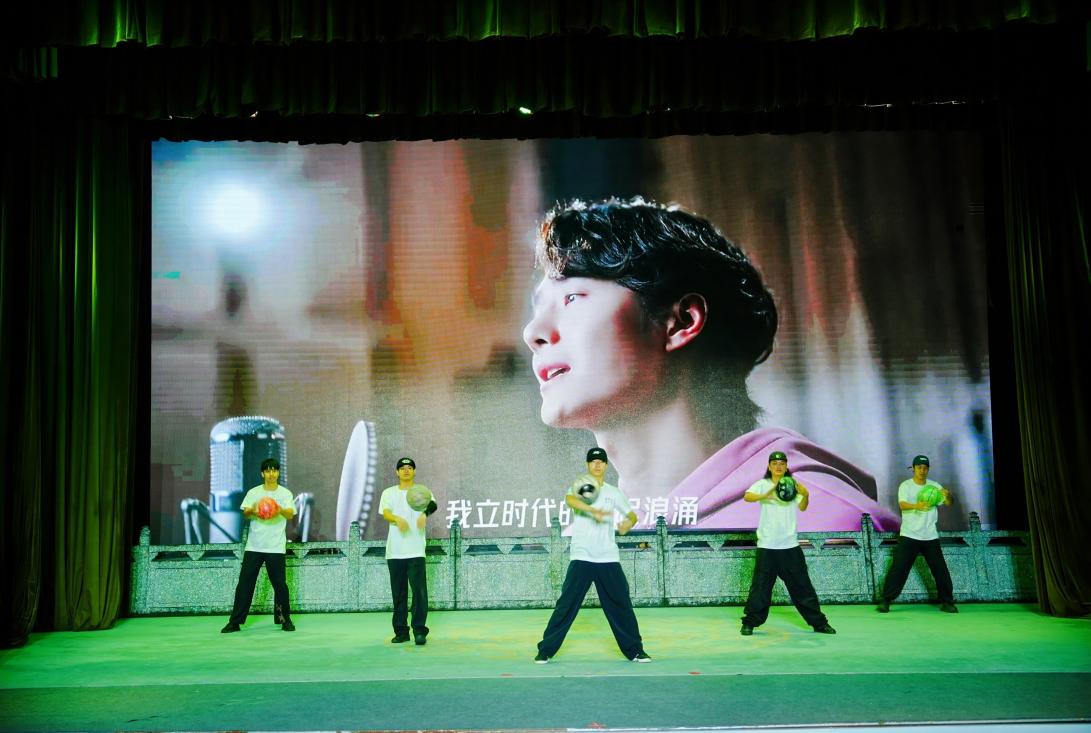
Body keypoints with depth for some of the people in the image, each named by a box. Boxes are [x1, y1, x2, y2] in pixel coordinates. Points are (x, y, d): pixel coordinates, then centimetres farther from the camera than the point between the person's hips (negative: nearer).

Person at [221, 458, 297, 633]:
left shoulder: (285, 493, 2)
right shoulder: (253, 492, 7)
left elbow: (290, 514, -12)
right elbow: (244, 514, -4)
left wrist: (280, 509, -35)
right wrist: (252, 510, -29)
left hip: (275, 547, -1)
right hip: (253, 546, 1)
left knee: (280, 584, 0)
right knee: (244, 583, 0)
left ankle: (285, 620, 13)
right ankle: (235, 622, 6)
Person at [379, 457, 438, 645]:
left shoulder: (422, 490, 6)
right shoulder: (389, 493, 12)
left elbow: (432, 504, -16)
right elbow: (385, 513, -7)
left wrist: (425, 513, -41)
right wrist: (398, 519, -30)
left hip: (415, 550, -2)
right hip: (394, 551, 2)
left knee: (419, 590, -10)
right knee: (398, 593, 8)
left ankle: (419, 631, -6)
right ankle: (401, 631, 17)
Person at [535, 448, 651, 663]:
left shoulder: (614, 492, 11)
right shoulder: (579, 486, 1)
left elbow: (632, 515, 13)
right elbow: (569, 499, -23)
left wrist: (629, 523, -13)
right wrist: (593, 511, -41)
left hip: (608, 558, 3)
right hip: (581, 557, -2)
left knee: (621, 605, 4)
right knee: (566, 604, -4)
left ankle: (634, 650, 17)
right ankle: (546, 650, 5)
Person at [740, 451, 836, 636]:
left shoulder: (793, 484, 8)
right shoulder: (762, 484, -1)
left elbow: (802, 507, -3)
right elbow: (747, 497, -19)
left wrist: (806, 495, -24)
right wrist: (765, 496, -37)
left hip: (790, 545, 3)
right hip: (767, 545, -2)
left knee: (802, 585, 10)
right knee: (760, 586, -1)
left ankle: (819, 622, 20)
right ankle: (750, 623, 10)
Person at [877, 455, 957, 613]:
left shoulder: (934, 486, 6)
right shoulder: (905, 486, -5)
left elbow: (949, 503, -4)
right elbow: (902, 504, -22)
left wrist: (947, 495, -29)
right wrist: (917, 506, -44)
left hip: (930, 536, 3)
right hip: (909, 535, -3)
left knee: (940, 569, 6)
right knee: (898, 568, -8)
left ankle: (947, 602, 21)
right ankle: (885, 601, -4)